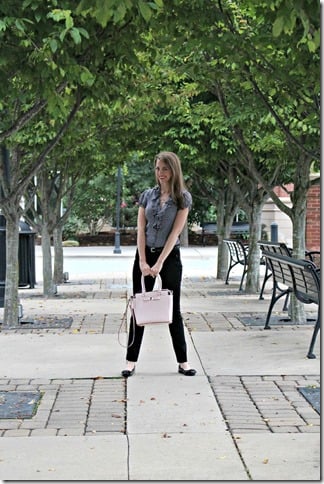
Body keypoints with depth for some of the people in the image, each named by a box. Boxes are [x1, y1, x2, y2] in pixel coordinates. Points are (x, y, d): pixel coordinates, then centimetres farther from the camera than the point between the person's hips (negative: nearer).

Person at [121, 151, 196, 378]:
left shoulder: (183, 197, -3)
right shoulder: (147, 195, 5)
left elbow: (175, 232, -10)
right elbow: (141, 229, 0)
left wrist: (159, 263, -16)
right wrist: (143, 262, -10)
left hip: (169, 255, -2)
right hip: (144, 254, 3)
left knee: (173, 308, 3)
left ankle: (183, 361, 11)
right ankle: (131, 361, 8)